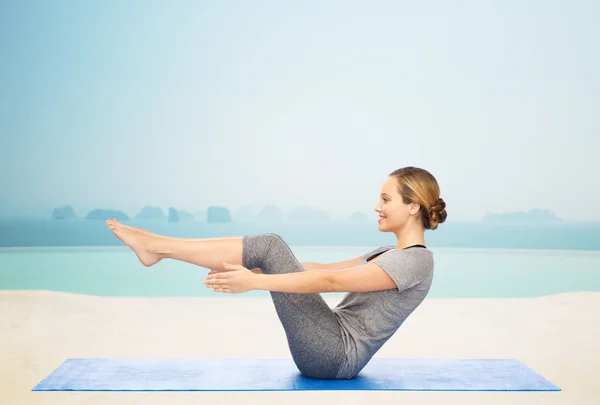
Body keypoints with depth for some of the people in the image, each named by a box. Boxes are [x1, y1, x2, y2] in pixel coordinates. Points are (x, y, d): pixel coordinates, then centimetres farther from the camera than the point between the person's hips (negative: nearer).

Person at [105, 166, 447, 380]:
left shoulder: (416, 261, -15)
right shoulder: (391, 254, 15)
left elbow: (331, 281, -23)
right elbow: (326, 269, 16)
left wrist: (255, 281, -25)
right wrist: (252, 269, 12)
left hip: (335, 356, -9)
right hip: (333, 350, 9)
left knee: (269, 246, -13)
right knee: (269, 247, 2)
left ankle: (157, 247, -6)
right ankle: (157, 246, 3)